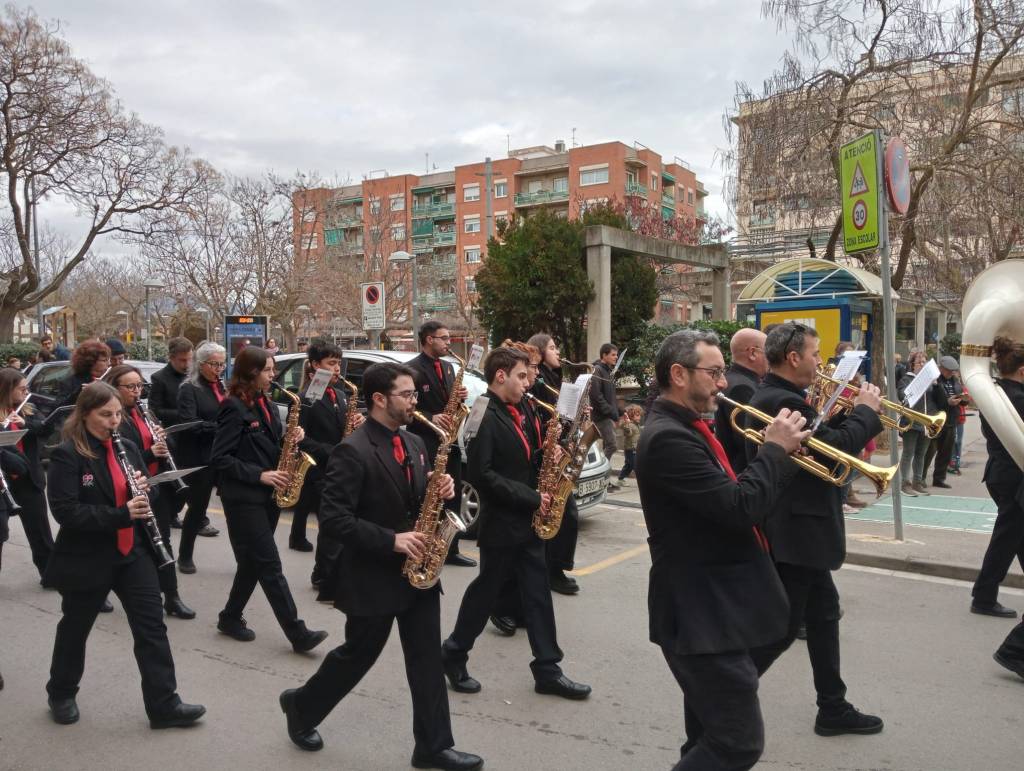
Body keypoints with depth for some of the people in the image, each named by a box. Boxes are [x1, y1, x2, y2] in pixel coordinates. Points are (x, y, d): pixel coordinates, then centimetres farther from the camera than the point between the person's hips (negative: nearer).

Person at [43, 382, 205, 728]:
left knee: (152, 625, 1)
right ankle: (61, 694, 39)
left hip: (132, 552, 5)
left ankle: (164, 704, 6)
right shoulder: (66, 456, -13)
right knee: (75, 628, 15)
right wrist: (121, 514, -29)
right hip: (87, 559, -5)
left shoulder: (128, 448, 6)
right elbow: (66, 512, -21)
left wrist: (142, 491, -9)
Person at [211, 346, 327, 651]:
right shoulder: (234, 407, -14)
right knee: (270, 565, -6)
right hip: (243, 497, -8)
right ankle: (298, 633, -5)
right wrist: (259, 475, -21)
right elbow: (219, 458, -16)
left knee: (254, 562, 14)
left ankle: (231, 618, 29)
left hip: (267, 494, 8)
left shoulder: (267, 405, 11)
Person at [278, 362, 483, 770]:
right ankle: (301, 707, 37)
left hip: (416, 569, 7)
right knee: (358, 655, 11)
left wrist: (440, 489, -7)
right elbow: (333, 518, -22)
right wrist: (390, 540, -27)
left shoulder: (414, 443, 7)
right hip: (373, 575, -7)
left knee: (427, 658, 9)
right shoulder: (352, 451, -18)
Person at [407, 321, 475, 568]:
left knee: (453, 497, 11)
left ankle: (450, 550, 22)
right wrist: (430, 418, -23)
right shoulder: (412, 369, -11)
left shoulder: (448, 367, 14)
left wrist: (460, 396, -1)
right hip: (425, 444, -8)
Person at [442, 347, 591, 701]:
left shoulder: (511, 414, 12)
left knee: (538, 593, 9)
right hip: (500, 523, -8)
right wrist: (531, 498, -20)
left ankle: (547, 669, 17)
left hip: (526, 521, 8)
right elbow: (481, 474, -24)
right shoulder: (484, 416, -17)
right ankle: (453, 655, 26)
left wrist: (543, 459, -2)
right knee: (485, 590, 6)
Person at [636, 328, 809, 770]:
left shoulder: (686, 429, 11)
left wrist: (784, 454, 2)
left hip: (710, 608, 11)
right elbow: (738, 507, -27)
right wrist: (776, 449, -14)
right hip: (701, 615, -11)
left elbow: (733, 499, 15)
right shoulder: (669, 437, -22)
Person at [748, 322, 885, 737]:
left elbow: (822, 438, 14)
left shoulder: (771, 395, 10)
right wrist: (866, 411, -11)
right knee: (780, 627, 1)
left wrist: (851, 412, 3)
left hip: (799, 530, 11)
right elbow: (836, 449, -25)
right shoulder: (784, 401, -23)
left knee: (824, 612, 19)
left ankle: (833, 708, 31)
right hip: (793, 534, -11)